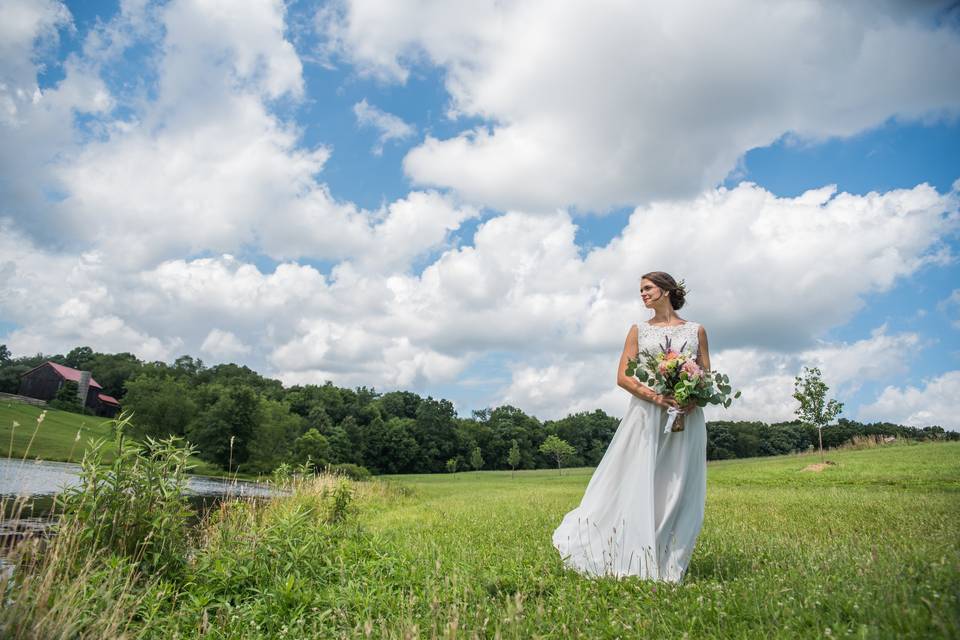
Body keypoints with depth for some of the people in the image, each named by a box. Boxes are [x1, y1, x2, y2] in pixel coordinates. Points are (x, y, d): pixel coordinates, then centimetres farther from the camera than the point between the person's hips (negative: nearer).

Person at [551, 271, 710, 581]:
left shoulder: (696, 330, 11)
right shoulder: (639, 330, 10)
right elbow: (623, 376, 2)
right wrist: (654, 395, -14)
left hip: (686, 417, 1)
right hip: (646, 414, -1)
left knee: (679, 488, 0)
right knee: (637, 483, -4)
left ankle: (668, 564, 10)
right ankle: (637, 561, 5)